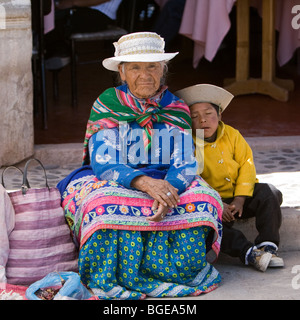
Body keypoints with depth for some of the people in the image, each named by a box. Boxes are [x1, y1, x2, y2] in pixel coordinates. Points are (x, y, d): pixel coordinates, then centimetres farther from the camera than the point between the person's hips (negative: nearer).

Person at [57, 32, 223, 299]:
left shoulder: (177, 110, 6)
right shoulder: (107, 106, -2)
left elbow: (185, 165, -3)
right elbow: (103, 164, -11)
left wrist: (169, 188, -28)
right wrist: (145, 182, -31)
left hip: (169, 185, 2)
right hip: (114, 184, -2)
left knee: (202, 199, -29)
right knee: (106, 204, -38)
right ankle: (112, 278, -22)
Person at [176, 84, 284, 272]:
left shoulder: (232, 135, 0)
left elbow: (246, 165, -3)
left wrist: (240, 199, -15)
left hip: (241, 195, 3)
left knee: (269, 193, -21)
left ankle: (268, 246, -22)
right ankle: (248, 252, -39)